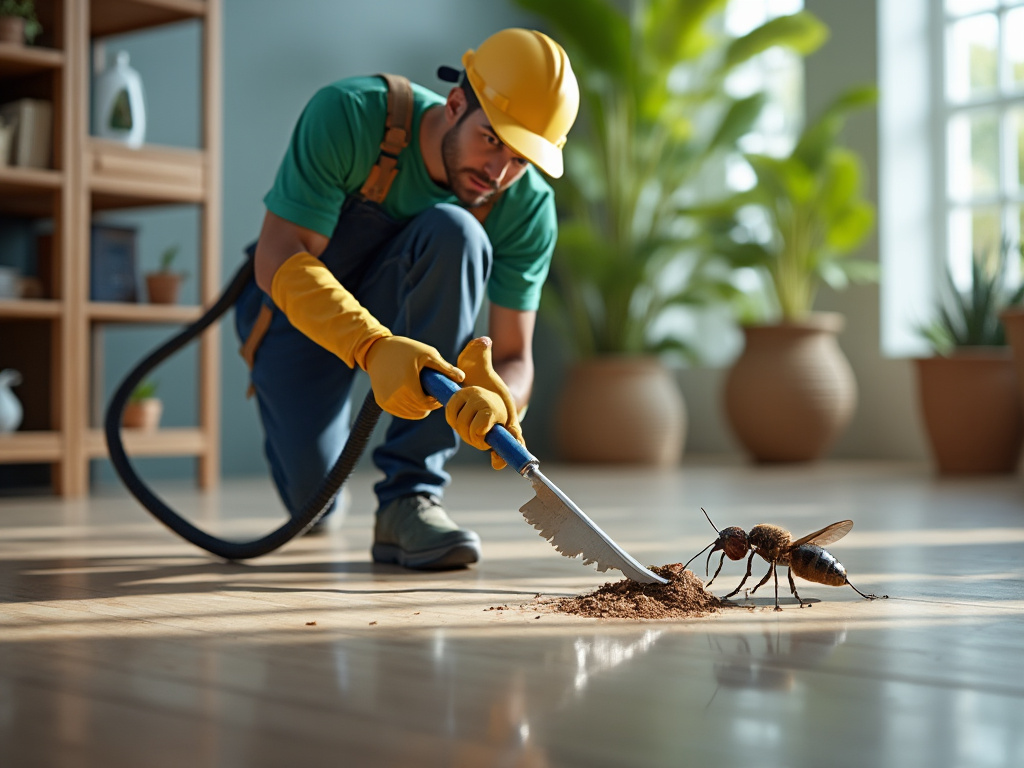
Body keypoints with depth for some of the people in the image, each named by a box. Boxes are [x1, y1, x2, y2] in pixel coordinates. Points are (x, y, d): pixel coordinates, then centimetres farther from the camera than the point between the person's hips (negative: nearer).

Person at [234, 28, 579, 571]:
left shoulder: (528, 207, -23)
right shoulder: (348, 115, -31)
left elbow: (514, 357, -21)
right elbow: (279, 260, -33)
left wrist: (494, 398, -46)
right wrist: (373, 347, -50)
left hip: (403, 309, 2)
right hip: (296, 304, -2)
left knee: (455, 233, -33)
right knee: (314, 502, -22)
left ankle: (412, 496, -28)